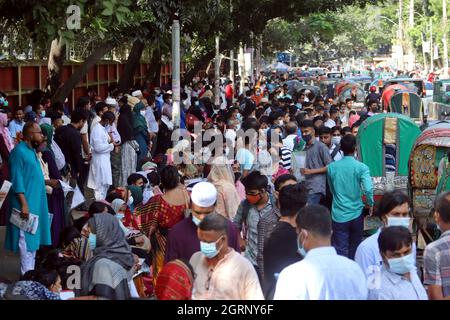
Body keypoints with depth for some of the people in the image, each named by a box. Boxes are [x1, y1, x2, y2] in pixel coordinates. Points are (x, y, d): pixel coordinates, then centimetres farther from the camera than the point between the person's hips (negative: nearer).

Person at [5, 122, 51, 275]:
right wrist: (24, 204, -22)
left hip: (36, 202, 9)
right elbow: (17, 181, -19)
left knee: (33, 238, 14)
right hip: (27, 203, -9)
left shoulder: (31, 150, 12)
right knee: (27, 240, -6)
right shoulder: (19, 152, -15)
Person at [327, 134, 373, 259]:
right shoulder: (361, 167, -9)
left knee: (340, 251, 1)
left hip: (339, 215, 1)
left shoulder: (331, 167, 0)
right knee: (355, 249, 16)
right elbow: (368, 189, -21)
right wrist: (370, 204, -4)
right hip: (356, 213, -1)